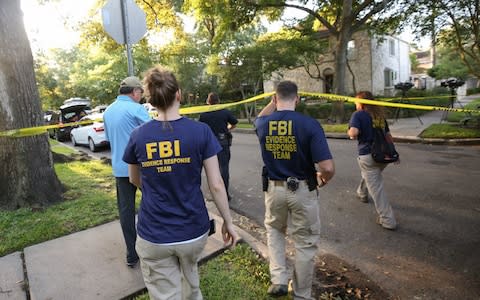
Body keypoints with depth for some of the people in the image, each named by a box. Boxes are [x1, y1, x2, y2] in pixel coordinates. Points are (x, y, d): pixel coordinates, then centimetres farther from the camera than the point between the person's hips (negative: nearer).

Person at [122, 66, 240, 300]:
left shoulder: (138, 136, -8)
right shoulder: (200, 131, -13)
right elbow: (216, 185, -11)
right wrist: (228, 222, 2)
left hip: (154, 237, 0)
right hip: (193, 231, 1)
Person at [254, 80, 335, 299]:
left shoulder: (263, 124, -6)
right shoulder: (309, 124, -17)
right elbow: (328, 168, -20)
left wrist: (273, 102, 22)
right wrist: (323, 178, 1)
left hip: (274, 189, 3)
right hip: (302, 190, -3)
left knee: (274, 230, 29)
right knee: (305, 243, 15)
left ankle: (278, 280, 23)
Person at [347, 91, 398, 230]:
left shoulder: (358, 115, -9)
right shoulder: (379, 114, 11)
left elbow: (353, 132, -26)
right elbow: (388, 134, 14)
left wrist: (350, 133, -3)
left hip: (368, 155, -7)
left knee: (376, 187, 0)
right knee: (370, 175, 33)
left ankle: (388, 220, 4)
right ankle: (362, 194, 57)